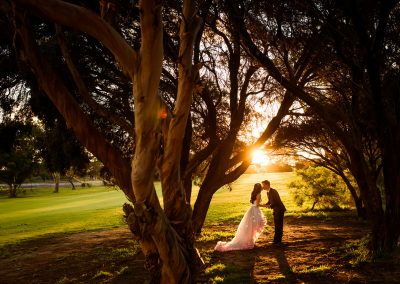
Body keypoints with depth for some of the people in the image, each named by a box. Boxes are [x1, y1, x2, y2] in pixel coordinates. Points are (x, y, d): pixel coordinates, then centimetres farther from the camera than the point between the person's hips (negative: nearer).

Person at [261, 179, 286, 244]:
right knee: (276, 225, 12)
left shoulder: (273, 191, -21)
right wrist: (264, 205, 1)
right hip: (275, 210, 9)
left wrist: (269, 206, -32)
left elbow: (276, 202, -25)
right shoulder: (268, 192, 7)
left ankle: (277, 240, -2)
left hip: (280, 209, -9)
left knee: (278, 225, -6)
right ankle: (277, 240, 19)